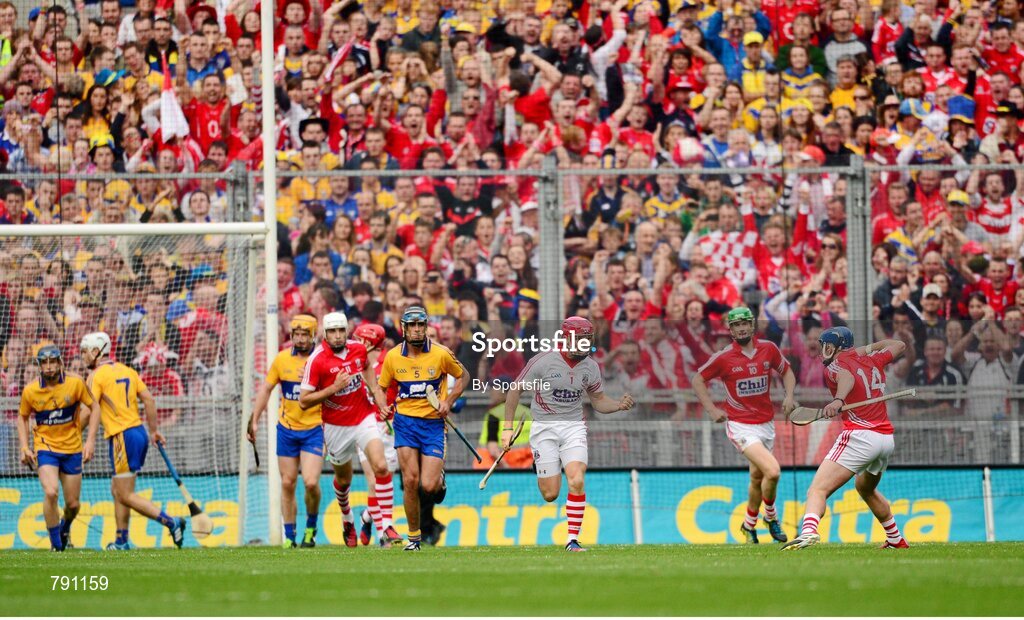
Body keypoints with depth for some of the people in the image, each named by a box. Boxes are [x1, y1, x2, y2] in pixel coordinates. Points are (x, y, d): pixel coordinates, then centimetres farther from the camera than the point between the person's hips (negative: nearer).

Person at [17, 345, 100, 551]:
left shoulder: (75, 383, -11)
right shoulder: (30, 391, -9)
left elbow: (94, 406, 1)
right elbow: (22, 418, 8)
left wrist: (89, 441, -6)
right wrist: (24, 447, -3)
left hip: (72, 449, 1)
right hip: (45, 448, -1)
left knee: (72, 504, 7)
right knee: (50, 492, -24)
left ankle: (65, 526, 43)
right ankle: (55, 543, -7)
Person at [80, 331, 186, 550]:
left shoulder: (97, 376, -8)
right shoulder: (127, 371, 14)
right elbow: (148, 399, 12)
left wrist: (90, 439, -28)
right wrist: (154, 430, 18)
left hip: (122, 437, -8)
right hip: (138, 432, 8)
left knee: (126, 496, -6)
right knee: (117, 490, 17)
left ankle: (171, 523, -15)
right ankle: (122, 540, 18)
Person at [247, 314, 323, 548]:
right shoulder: (282, 359, 2)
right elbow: (266, 389, 10)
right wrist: (254, 420, 6)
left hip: (314, 430, -3)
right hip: (286, 429, 3)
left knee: (311, 482, -14)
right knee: (287, 484, 5)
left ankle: (311, 527, 11)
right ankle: (289, 536, 14)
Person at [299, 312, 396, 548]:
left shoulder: (358, 349, -4)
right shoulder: (317, 360, -17)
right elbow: (303, 400, -16)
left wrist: (376, 393, 5)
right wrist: (334, 388, -26)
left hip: (364, 418, 2)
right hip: (337, 427, -2)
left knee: (381, 467, -20)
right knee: (343, 479, 16)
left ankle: (385, 525, -17)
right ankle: (347, 518, 48)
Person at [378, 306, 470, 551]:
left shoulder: (441, 354, -6)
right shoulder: (393, 356, -1)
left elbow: (463, 376, 9)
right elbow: (381, 386, 13)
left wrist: (449, 401, -5)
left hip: (433, 423, -1)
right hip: (405, 422, 1)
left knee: (428, 486, -9)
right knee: (410, 481, -10)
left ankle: (440, 477, 30)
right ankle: (413, 537, 5)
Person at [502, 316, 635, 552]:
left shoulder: (590, 367, 0)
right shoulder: (543, 362, -13)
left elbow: (598, 400, 14)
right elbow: (515, 390, -4)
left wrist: (619, 405, -8)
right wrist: (508, 428, -7)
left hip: (574, 427, 3)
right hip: (544, 428, -3)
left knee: (577, 481, -19)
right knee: (550, 494, -5)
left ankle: (572, 539, -9)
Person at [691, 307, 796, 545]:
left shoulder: (769, 349, -1)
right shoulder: (724, 357, -10)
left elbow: (786, 371, 16)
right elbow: (697, 380, 3)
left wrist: (789, 396, 0)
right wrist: (711, 410, -5)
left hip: (766, 424, 5)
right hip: (740, 425, -5)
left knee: (757, 477, 15)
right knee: (772, 471, -20)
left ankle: (749, 525, 36)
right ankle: (771, 516, 7)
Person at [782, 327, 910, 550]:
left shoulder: (834, 365, 0)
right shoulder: (874, 360, 18)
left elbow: (847, 377, -25)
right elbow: (899, 345, 37)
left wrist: (838, 400, -43)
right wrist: (869, 348, 41)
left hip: (859, 436, -8)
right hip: (887, 438, 8)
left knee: (818, 490, -19)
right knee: (866, 488, 35)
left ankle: (809, 531, -46)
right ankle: (896, 540, 41)